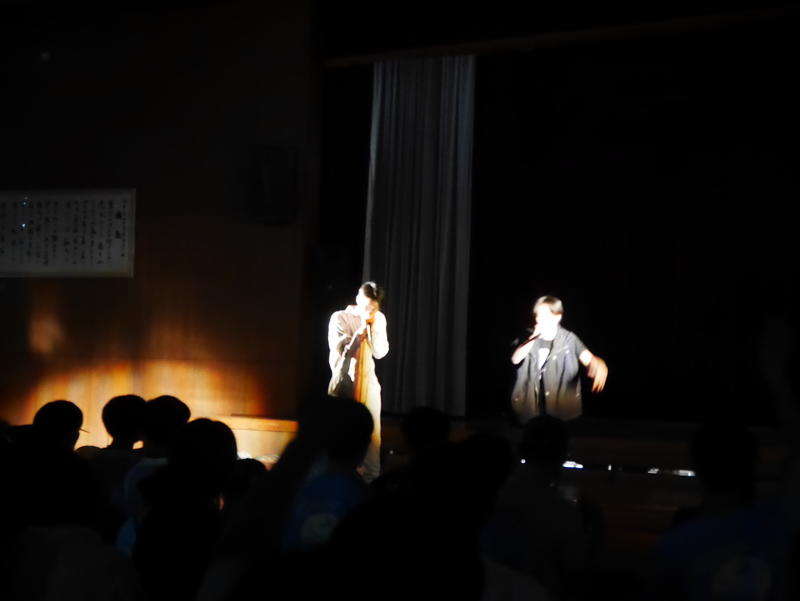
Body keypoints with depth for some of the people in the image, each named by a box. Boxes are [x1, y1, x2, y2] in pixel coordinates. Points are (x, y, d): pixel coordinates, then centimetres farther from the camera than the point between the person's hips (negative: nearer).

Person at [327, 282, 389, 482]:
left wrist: (373, 327, -12)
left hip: (368, 380, 3)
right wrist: (362, 328, -17)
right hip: (344, 379, -3)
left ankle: (372, 476, 4)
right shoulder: (340, 318, -7)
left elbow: (380, 353, 0)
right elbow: (339, 349, -15)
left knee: (372, 430, -2)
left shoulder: (379, 319, 4)